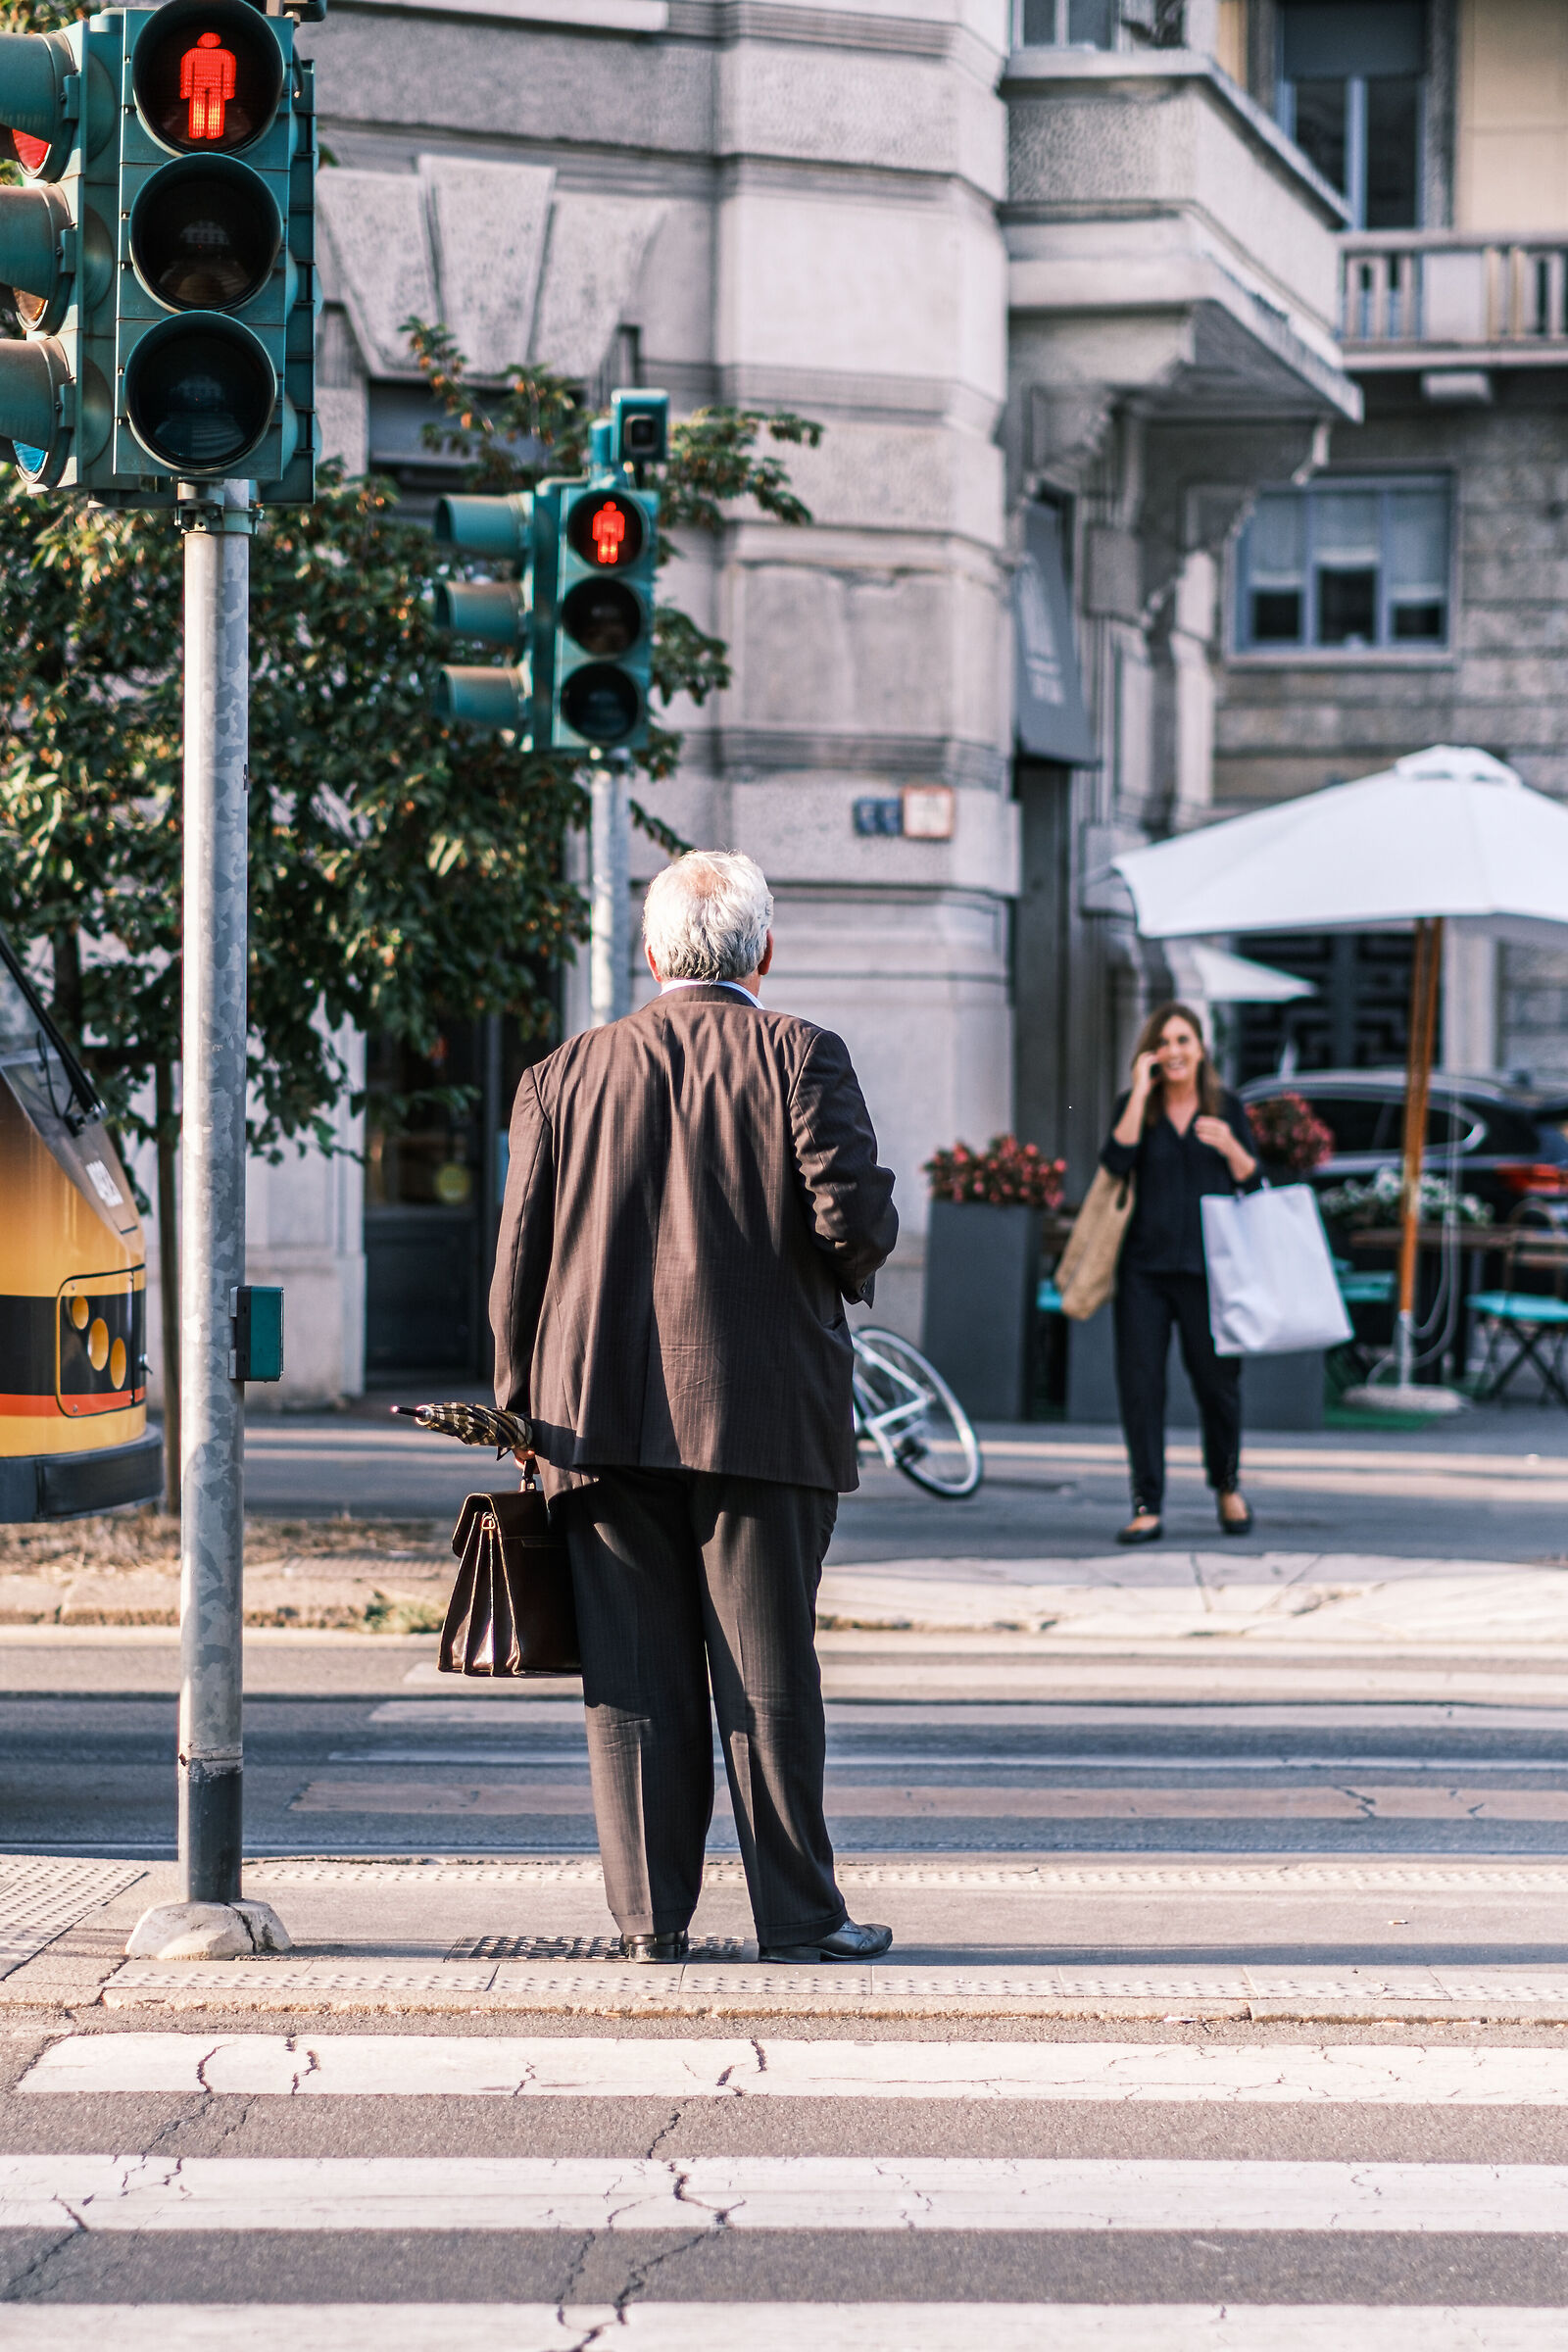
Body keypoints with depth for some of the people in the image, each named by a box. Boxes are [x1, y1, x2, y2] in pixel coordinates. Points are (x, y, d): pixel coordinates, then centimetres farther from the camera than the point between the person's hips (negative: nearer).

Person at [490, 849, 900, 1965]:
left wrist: (523, 1411, 14)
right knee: (767, 1671, 3)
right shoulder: (799, 1056, -2)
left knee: (635, 1678, 6)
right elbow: (854, 1216, -13)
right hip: (763, 1411, -2)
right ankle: (797, 1915, 7)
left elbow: (519, 1257, 6)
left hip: (602, 1418, 3)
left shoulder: (565, 1074, 8)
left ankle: (652, 1918, 8)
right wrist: (857, 1255, 11)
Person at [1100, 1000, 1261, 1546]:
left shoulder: (1226, 1108, 9)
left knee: (1217, 1381, 3)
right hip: (1144, 1266, 0)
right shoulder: (1135, 1106, 6)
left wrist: (1230, 1147, -11)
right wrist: (1141, 1093, -12)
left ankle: (1227, 1488, 28)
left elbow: (1252, 1184, 8)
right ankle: (1147, 1507, 1)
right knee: (1139, 1384, -5)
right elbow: (1116, 1160, -12)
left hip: (1206, 1268, 0)